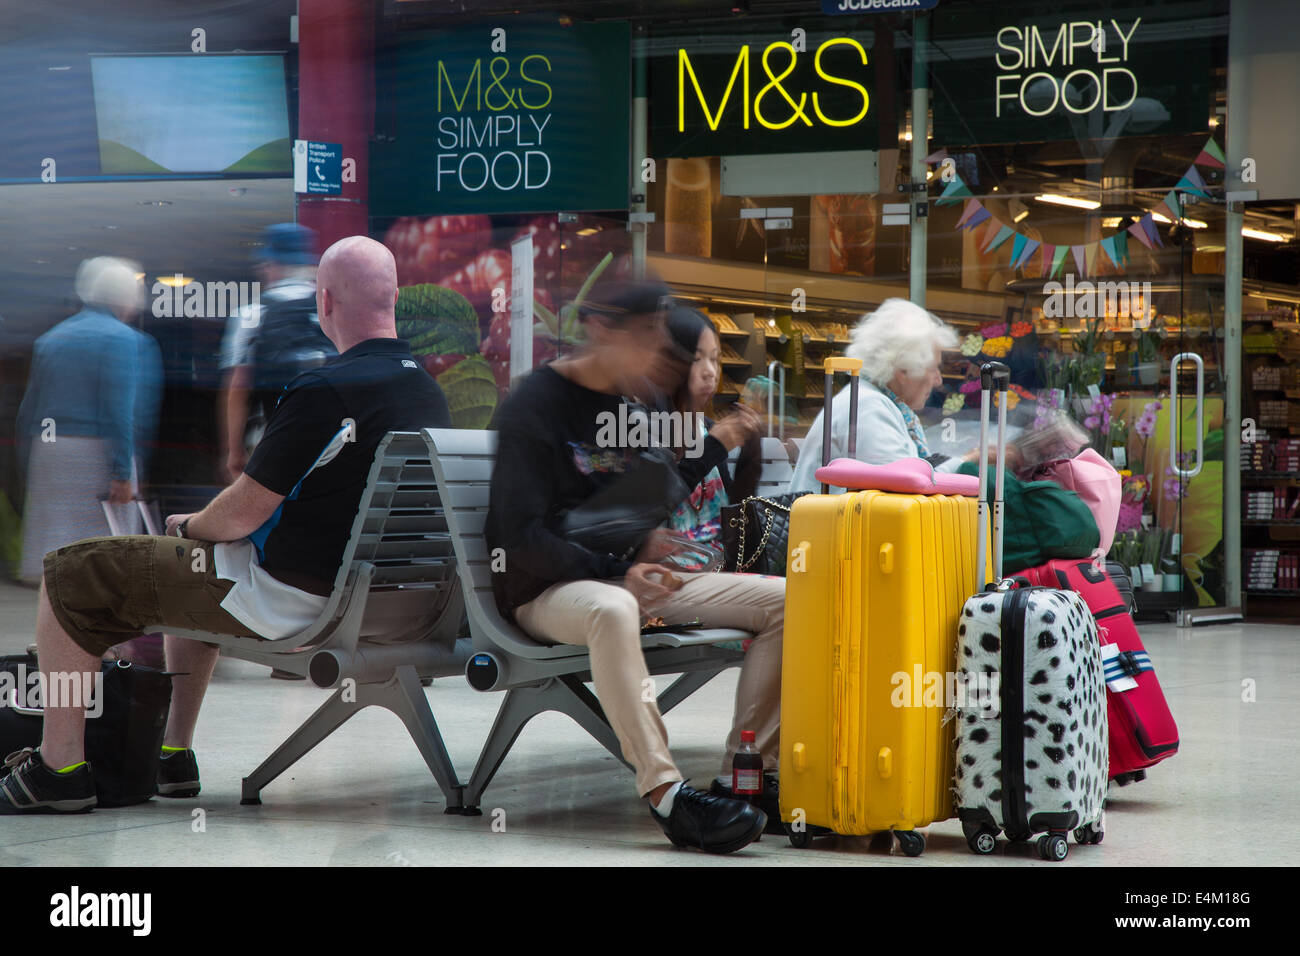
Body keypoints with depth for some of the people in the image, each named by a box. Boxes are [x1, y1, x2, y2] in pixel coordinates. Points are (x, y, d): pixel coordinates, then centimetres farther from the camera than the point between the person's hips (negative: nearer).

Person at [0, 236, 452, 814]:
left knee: (68, 576, 2)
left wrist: (190, 525, 5)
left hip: (291, 595, -9)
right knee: (188, 572, 36)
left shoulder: (323, 392, -24)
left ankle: (60, 767, 5)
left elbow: (242, 513, -19)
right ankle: (173, 752, 35)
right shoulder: (428, 391, 3)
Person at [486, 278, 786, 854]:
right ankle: (665, 793, -45)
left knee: (784, 601, -5)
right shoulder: (535, 406, -11)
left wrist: (714, 446, 12)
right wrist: (617, 572, -24)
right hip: (546, 590, -8)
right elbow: (521, 538, -17)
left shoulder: (632, 401, 13)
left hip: (628, 576, 8)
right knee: (612, 610, -44)